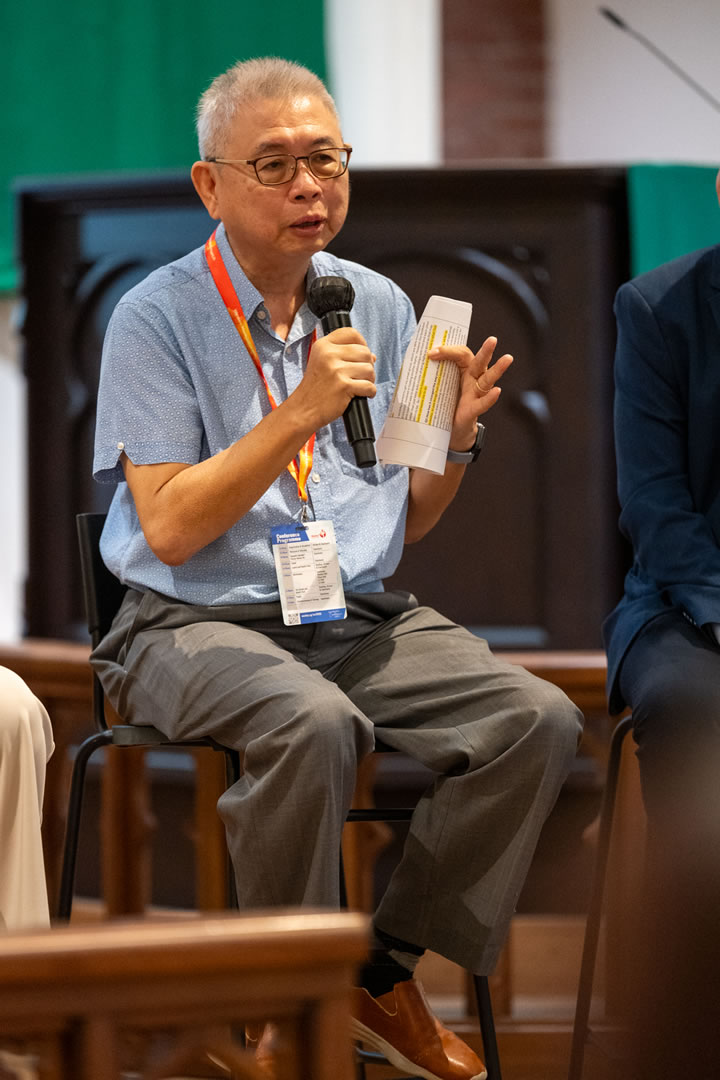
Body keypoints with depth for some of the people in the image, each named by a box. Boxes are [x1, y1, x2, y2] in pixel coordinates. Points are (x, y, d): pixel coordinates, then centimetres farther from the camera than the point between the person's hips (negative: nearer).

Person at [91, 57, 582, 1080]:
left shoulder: (380, 307, 10)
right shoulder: (158, 318, -6)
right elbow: (170, 529, -15)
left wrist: (455, 438, -5)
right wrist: (301, 412, -21)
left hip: (362, 619, 6)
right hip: (198, 624, -5)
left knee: (537, 718, -18)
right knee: (314, 722, -37)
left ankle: (386, 973, -4)